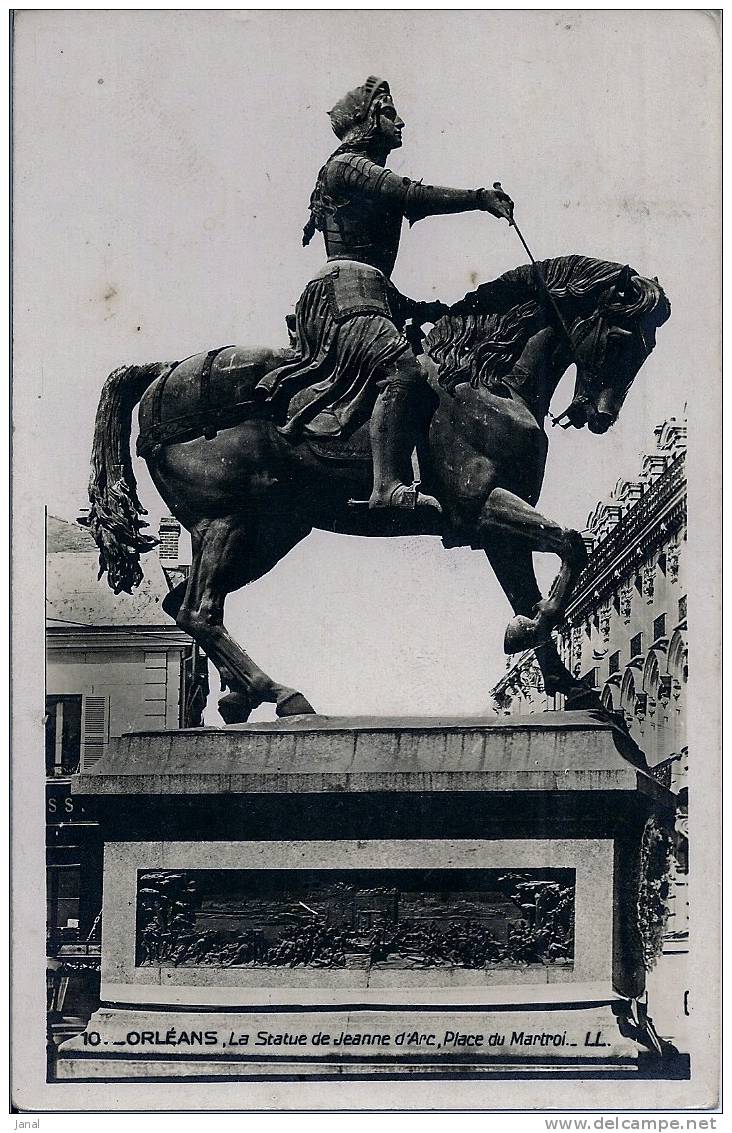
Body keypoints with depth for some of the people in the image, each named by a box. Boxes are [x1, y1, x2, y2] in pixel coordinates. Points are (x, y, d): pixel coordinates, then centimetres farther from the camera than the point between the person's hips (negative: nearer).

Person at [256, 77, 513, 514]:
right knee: (403, 369, -31)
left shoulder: (373, 175, 30)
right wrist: (481, 197, -15)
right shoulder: (347, 165, 1)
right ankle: (390, 485, -42)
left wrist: (415, 308, 25)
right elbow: (412, 195, -15)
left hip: (373, 295, 11)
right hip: (346, 293, -11)